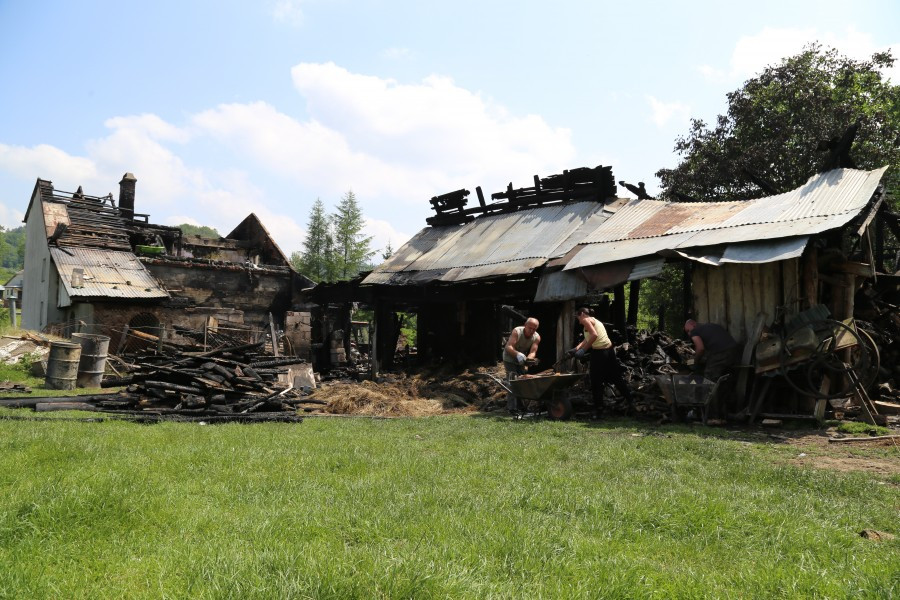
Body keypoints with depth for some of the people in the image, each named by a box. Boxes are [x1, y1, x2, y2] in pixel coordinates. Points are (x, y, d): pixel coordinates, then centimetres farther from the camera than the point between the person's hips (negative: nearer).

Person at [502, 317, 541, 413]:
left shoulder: (537, 337, -16)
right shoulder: (517, 331, -28)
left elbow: (533, 352, -25)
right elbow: (508, 347, -37)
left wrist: (528, 358, -47)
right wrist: (517, 354, -55)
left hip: (521, 360, 6)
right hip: (509, 358, -6)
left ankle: (519, 406, 21)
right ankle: (512, 407, -17)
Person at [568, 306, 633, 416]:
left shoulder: (586, 320, -4)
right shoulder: (595, 321, 23)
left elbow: (594, 335, -20)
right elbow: (586, 339, 20)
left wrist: (583, 350, -17)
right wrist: (576, 349, 13)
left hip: (599, 352, -8)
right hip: (609, 349, 8)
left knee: (596, 382, 3)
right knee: (617, 378, 16)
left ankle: (599, 409, 6)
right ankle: (630, 401, 18)